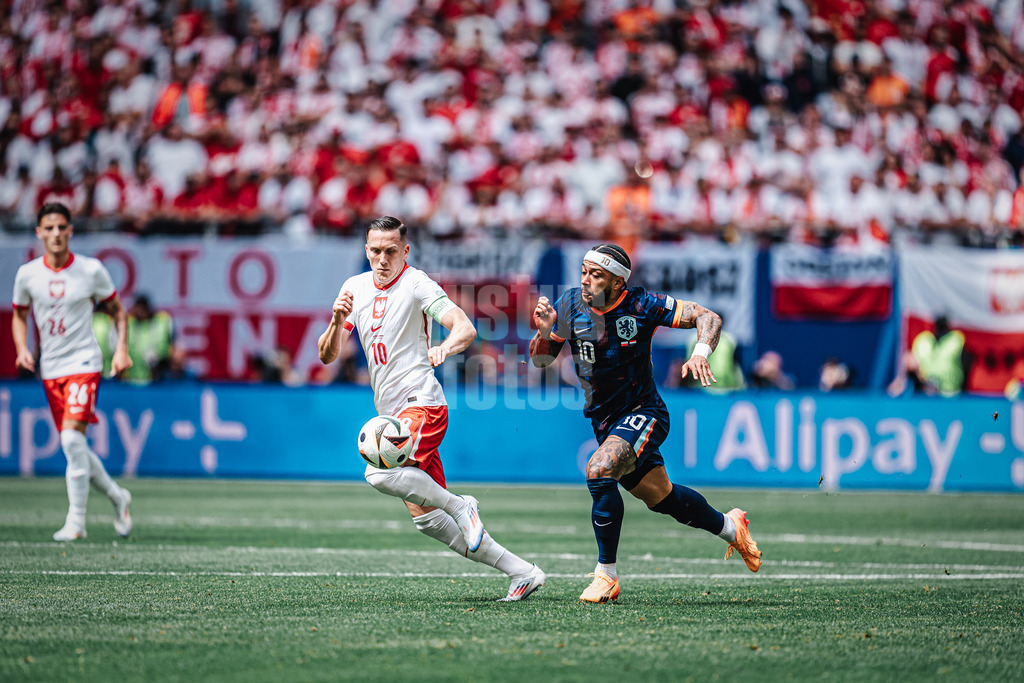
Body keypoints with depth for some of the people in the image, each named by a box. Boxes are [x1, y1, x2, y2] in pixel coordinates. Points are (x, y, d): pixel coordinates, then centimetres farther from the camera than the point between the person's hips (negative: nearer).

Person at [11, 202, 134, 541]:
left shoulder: (91, 270, -6)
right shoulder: (27, 274, 0)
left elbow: (117, 310, 8)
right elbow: (20, 315, 16)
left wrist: (122, 349, -5)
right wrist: (22, 349, -2)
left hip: (84, 363, -4)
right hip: (49, 369, 4)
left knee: (72, 437, -20)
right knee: (73, 446, 6)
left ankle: (76, 521, -15)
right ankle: (117, 496, 29)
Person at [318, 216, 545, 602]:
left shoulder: (416, 284, -7)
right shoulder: (355, 287, 12)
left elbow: (466, 329, -20)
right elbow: (327, 356, 12)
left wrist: (446, 347, -42)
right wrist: (338, 322, -9)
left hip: (421, 404, -8)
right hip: (393, 414, 8)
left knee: (379, 471, -33)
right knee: (426, 518, 4)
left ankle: (460, 505, -14)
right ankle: (521, 572, 9)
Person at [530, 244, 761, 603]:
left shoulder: (641, 305, -18)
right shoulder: (570, 304, -8)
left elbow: (708, 318, -15)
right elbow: (540, 360, 0)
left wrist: (701, 353, -34)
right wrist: (545, 332, -22)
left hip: (643, 413, -5)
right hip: (604, 421, 5)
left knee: (600, 470, -30)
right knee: (660, 497, 16)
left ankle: (606, 574, -20)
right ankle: (728, 526, 44)